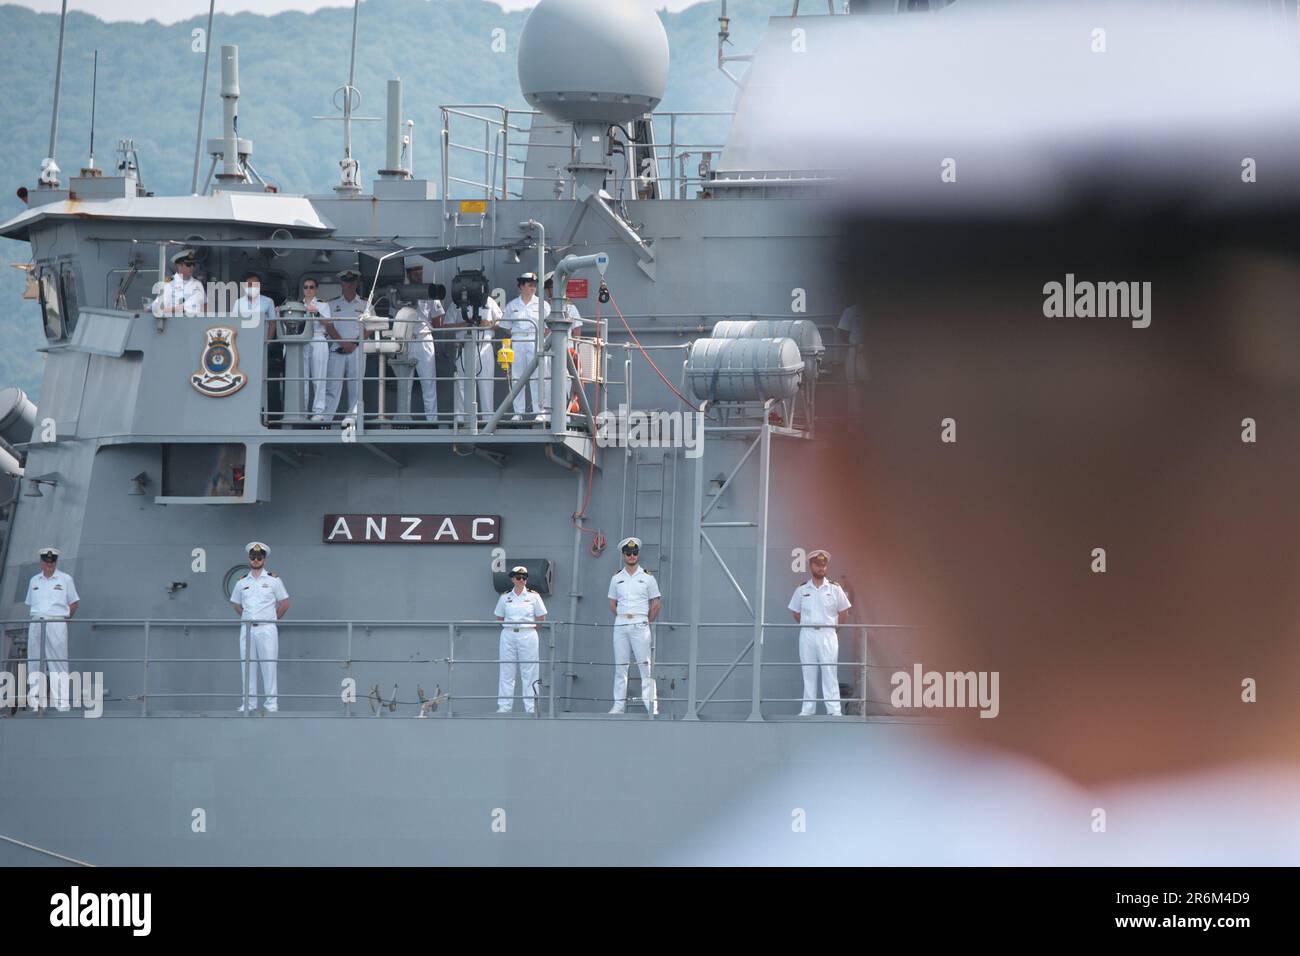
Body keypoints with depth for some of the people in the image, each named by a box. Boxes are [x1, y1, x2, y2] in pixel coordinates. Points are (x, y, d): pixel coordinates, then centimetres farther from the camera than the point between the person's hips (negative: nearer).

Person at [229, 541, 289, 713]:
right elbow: (236, 604, 23)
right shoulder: (242, 582, 11)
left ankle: (271, 703, -4)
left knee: (268, 665, -5)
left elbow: (284, 603, 8)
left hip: (266, 628, -3)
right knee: (247, 665, 3)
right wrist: (247, 618, 14)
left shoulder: (273, 580, 4)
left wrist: (271, 619, 9)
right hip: (247, 628, 3)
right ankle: (248, 702, 7)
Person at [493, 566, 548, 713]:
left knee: (529, 673, -1)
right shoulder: (505, 598, 6)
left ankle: (531, 707, 2)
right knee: (506, 672, 3)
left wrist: (529, 629, 2)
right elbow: (499, 618, 13)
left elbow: (541, 618, 6)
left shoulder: (533, 596, 2)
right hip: (508, 636, 2)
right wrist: (509, 628, 3)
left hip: (528, 636, -2)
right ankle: (503, 706, 8)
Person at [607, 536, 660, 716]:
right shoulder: (616, 579, 12)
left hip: (640, 624, -3)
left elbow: (656, 603, 6)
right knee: (620, 666, 3)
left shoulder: (647, 578, 4)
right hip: (620, 625, 3)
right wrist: (622, 618, 10)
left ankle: (651, 705, -11)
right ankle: (619, 704, 5)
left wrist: (647, 622, 4)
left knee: (645, 664, -8)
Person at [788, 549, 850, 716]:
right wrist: (805, 624, 6)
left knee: (830, 671, -6)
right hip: (807, 635, 2)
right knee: (808, 673, 4)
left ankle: (834, 709, -8)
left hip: (828, 634, -2)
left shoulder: (835, 589, 4)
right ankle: (807, 709, 8)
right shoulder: (801, 590, 7)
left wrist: (832, 626, 4)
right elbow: (796, 613, 15)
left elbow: (844, 613, 10)